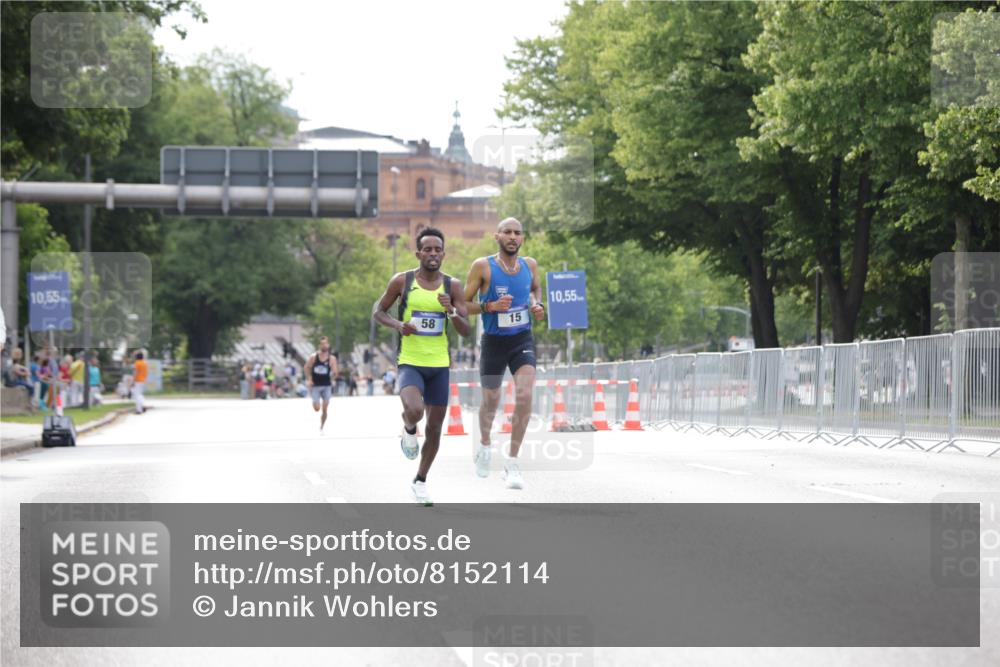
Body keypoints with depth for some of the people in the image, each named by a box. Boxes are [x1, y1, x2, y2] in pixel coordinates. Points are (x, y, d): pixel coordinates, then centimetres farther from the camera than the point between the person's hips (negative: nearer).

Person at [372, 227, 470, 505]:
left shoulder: (453, 286, 1)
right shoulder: (402, 281, -3)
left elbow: (465, 330, -1)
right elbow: (377, 311, 7)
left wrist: (451, 310, -20)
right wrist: (397, 324, -13)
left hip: (439, 365, 3)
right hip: (410, 363, -3)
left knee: (434, 427, 9)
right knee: (414, 410, -31)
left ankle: (420, 481, 29)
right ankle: (408, 430, 7)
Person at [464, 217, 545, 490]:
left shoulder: (530, 264, 2)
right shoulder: (483, 266, -10)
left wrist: (537, 305, 4)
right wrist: (489, 306, -23)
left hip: (523, 340, 2)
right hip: (493, 342, -2)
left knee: (525, 396, -18)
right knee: (490, 401, 14)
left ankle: (512, 463, -10)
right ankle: (485, 445, 46)